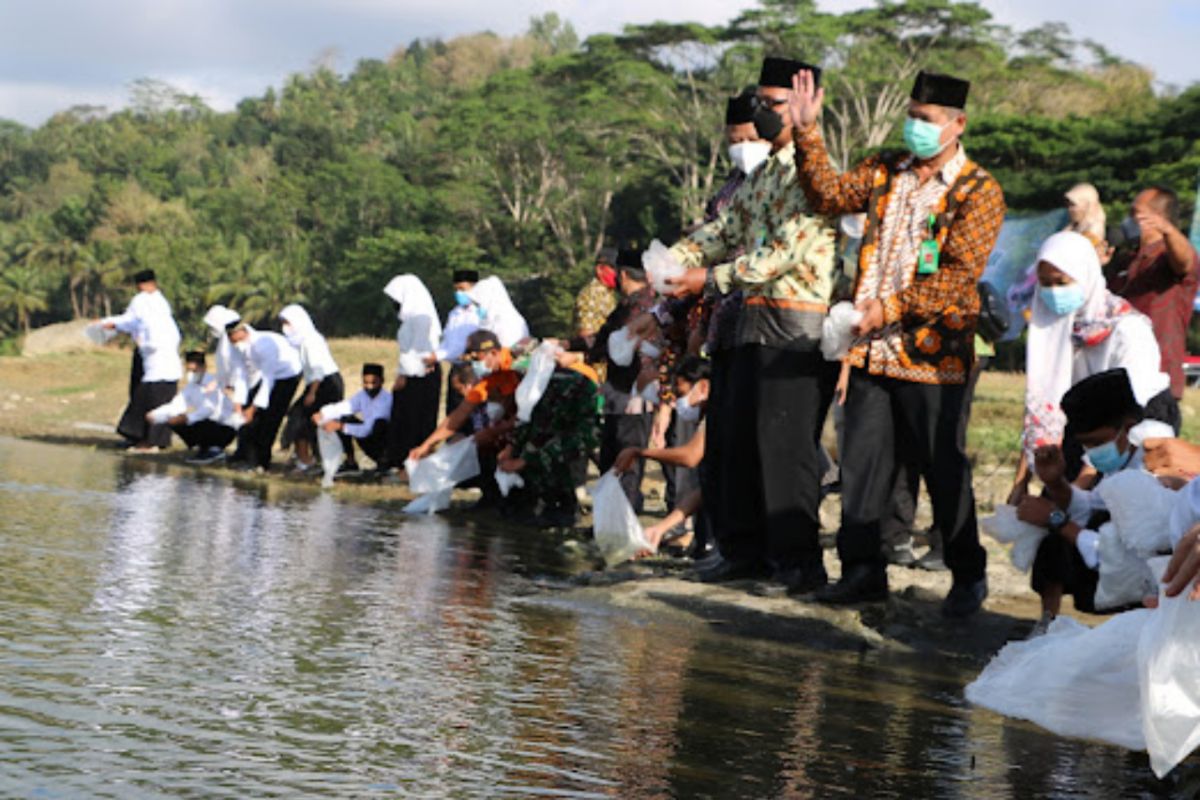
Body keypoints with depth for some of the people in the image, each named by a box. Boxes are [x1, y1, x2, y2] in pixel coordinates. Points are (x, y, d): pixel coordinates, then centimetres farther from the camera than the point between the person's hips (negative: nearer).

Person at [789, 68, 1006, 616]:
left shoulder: (979, 191, -6)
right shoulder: (884, 173, 13)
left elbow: (960, 274, -14)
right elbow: (829, 195, 11)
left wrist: (891, 308, -21)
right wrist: (807, 135, -1)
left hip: (931, 353, -5)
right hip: (871, 348, 5)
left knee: (943, 468, 2)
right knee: (861, 462, 6)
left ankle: (968, 577, 15)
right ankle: (863, 570, 15)